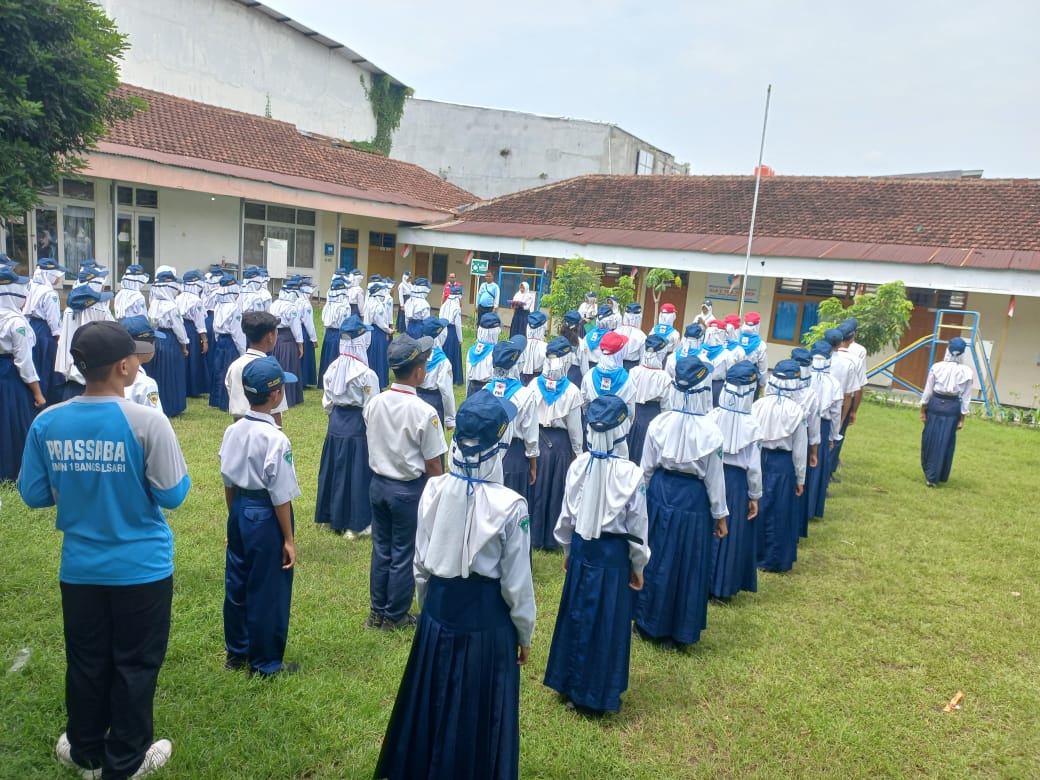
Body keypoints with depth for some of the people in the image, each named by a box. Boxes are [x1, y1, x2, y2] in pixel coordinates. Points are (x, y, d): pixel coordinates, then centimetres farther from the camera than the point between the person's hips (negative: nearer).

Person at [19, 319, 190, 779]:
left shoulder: (47, 423, -8)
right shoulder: (147, 422, -21)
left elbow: (33, 494, 1)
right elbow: (172, 495, -17)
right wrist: (181, 473, 3)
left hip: (79, 567, 4)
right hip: (141, 567, -4)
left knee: (86, 663, 21)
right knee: (135, 664, 14)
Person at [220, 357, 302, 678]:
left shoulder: (233, 431, -2)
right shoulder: (275, 438, -23)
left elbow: (228, 483, 7)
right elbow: (280, 496, -19)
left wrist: (235, 516, 20)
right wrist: (289, 539, -10)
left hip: (240, 512, 7)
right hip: (266, 517, -7)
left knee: (236, 584, 20)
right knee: (268, 592, 8)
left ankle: (236, 652, 38)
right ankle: (265, 663, 23)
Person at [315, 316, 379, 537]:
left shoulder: (332, 368, -1)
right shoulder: (366, 374, -20)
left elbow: (327, 403, 7)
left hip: (336, 426, 6)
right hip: (357, 427, -6)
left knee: (335, 470, 18)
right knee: (357, 474, 5)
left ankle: (330, 517, 32)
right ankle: (355, 524, 15)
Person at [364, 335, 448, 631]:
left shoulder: (374, 404, -5)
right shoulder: (424, 412, -22)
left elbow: (372, 448, 7)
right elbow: (432, 464, -16)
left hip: (378, 484, 6)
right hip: (409, 490, -5)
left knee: (381, 549, 19)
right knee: (404, 555, 11)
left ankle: (377, 611, 32)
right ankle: (395, 616, 26)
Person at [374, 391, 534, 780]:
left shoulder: (434, 490, -11)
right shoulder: (510, 505, -23)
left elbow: (421, 564, 0)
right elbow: (516, 582, -13)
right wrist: (524, 633, 3)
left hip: (440, 608, 4)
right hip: (487, 617, -4)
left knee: (434, 699, 24)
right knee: (480, 707, 17)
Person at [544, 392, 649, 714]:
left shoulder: (579, 465, -9)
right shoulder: (630, 472, -19)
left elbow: (567, 513, 1)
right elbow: (636, 526, -11)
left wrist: (567, 549, 17)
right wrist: (638, 566, 3)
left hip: (582, 547, 3)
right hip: (614, 552, -3)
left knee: (576, 614, 17)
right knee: (609, 620, 11)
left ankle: (570, 684, 32)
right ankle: (600, 693, 25)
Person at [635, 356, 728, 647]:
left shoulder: (659, 423, -10)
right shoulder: (710, 431, -16)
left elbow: (646, 467, -2)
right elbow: (714, 478, -8)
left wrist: (645, 496, 14)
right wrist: (720, 514, 4)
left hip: (661, 494, 2)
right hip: (694, 500, -2)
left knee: (657, 558, 16)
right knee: (689, 563, 13)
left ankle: (649, 623, 30)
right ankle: (680, 630, 26)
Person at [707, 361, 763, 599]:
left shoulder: (712, 417, -13)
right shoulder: (751, 426, -17)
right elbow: (753, 466, -11)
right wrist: (754, 496, 2)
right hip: (737, 482, -2)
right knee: (731, 531, 13)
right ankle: (721, 585, 24)